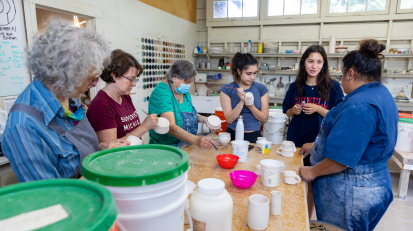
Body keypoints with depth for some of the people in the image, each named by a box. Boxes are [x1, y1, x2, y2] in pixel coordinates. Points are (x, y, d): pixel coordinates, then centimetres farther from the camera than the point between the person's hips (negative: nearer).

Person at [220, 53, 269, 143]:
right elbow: (229, 119, -6)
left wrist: (251, 106, -15)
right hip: (233, 135, -1)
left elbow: (265, 119, 1)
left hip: (254, 136, 1)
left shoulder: (261, 88, 3)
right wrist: (242, 102, -18)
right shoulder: (226, 89, -2)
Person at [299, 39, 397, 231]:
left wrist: (313, 171, -13)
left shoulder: (360, 105, -26)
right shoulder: (382, 94, 7)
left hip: (349, 193, -10)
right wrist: (317, 145, 19)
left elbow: (342, 158, -28)